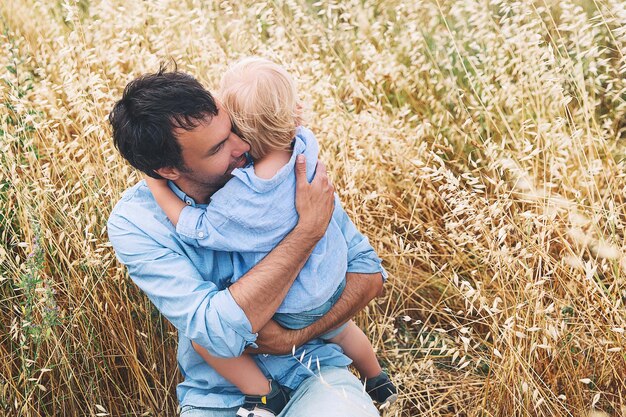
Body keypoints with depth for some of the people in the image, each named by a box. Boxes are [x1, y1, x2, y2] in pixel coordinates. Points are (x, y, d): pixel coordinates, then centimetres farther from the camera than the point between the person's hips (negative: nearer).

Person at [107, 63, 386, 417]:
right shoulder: (134, 223, -14)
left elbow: (368, 272, -3)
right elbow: (218, 333, -27)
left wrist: (292, 338, -17)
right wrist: (309, 228, -27)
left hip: (311, 369, 1)